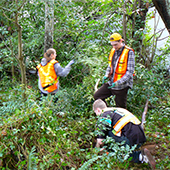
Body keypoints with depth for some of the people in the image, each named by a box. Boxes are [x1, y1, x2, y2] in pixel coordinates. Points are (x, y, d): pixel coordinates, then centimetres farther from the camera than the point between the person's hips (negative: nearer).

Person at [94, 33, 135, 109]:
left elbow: (130, 72, -18)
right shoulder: (113, 50, 7)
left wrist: (118, 83, -26)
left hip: (122, 85, -7)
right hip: (111, 83, 7)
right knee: (97, 96, 6)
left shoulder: (129, 52, -14)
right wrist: (106, 75, 2)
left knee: (120, 108, 3)